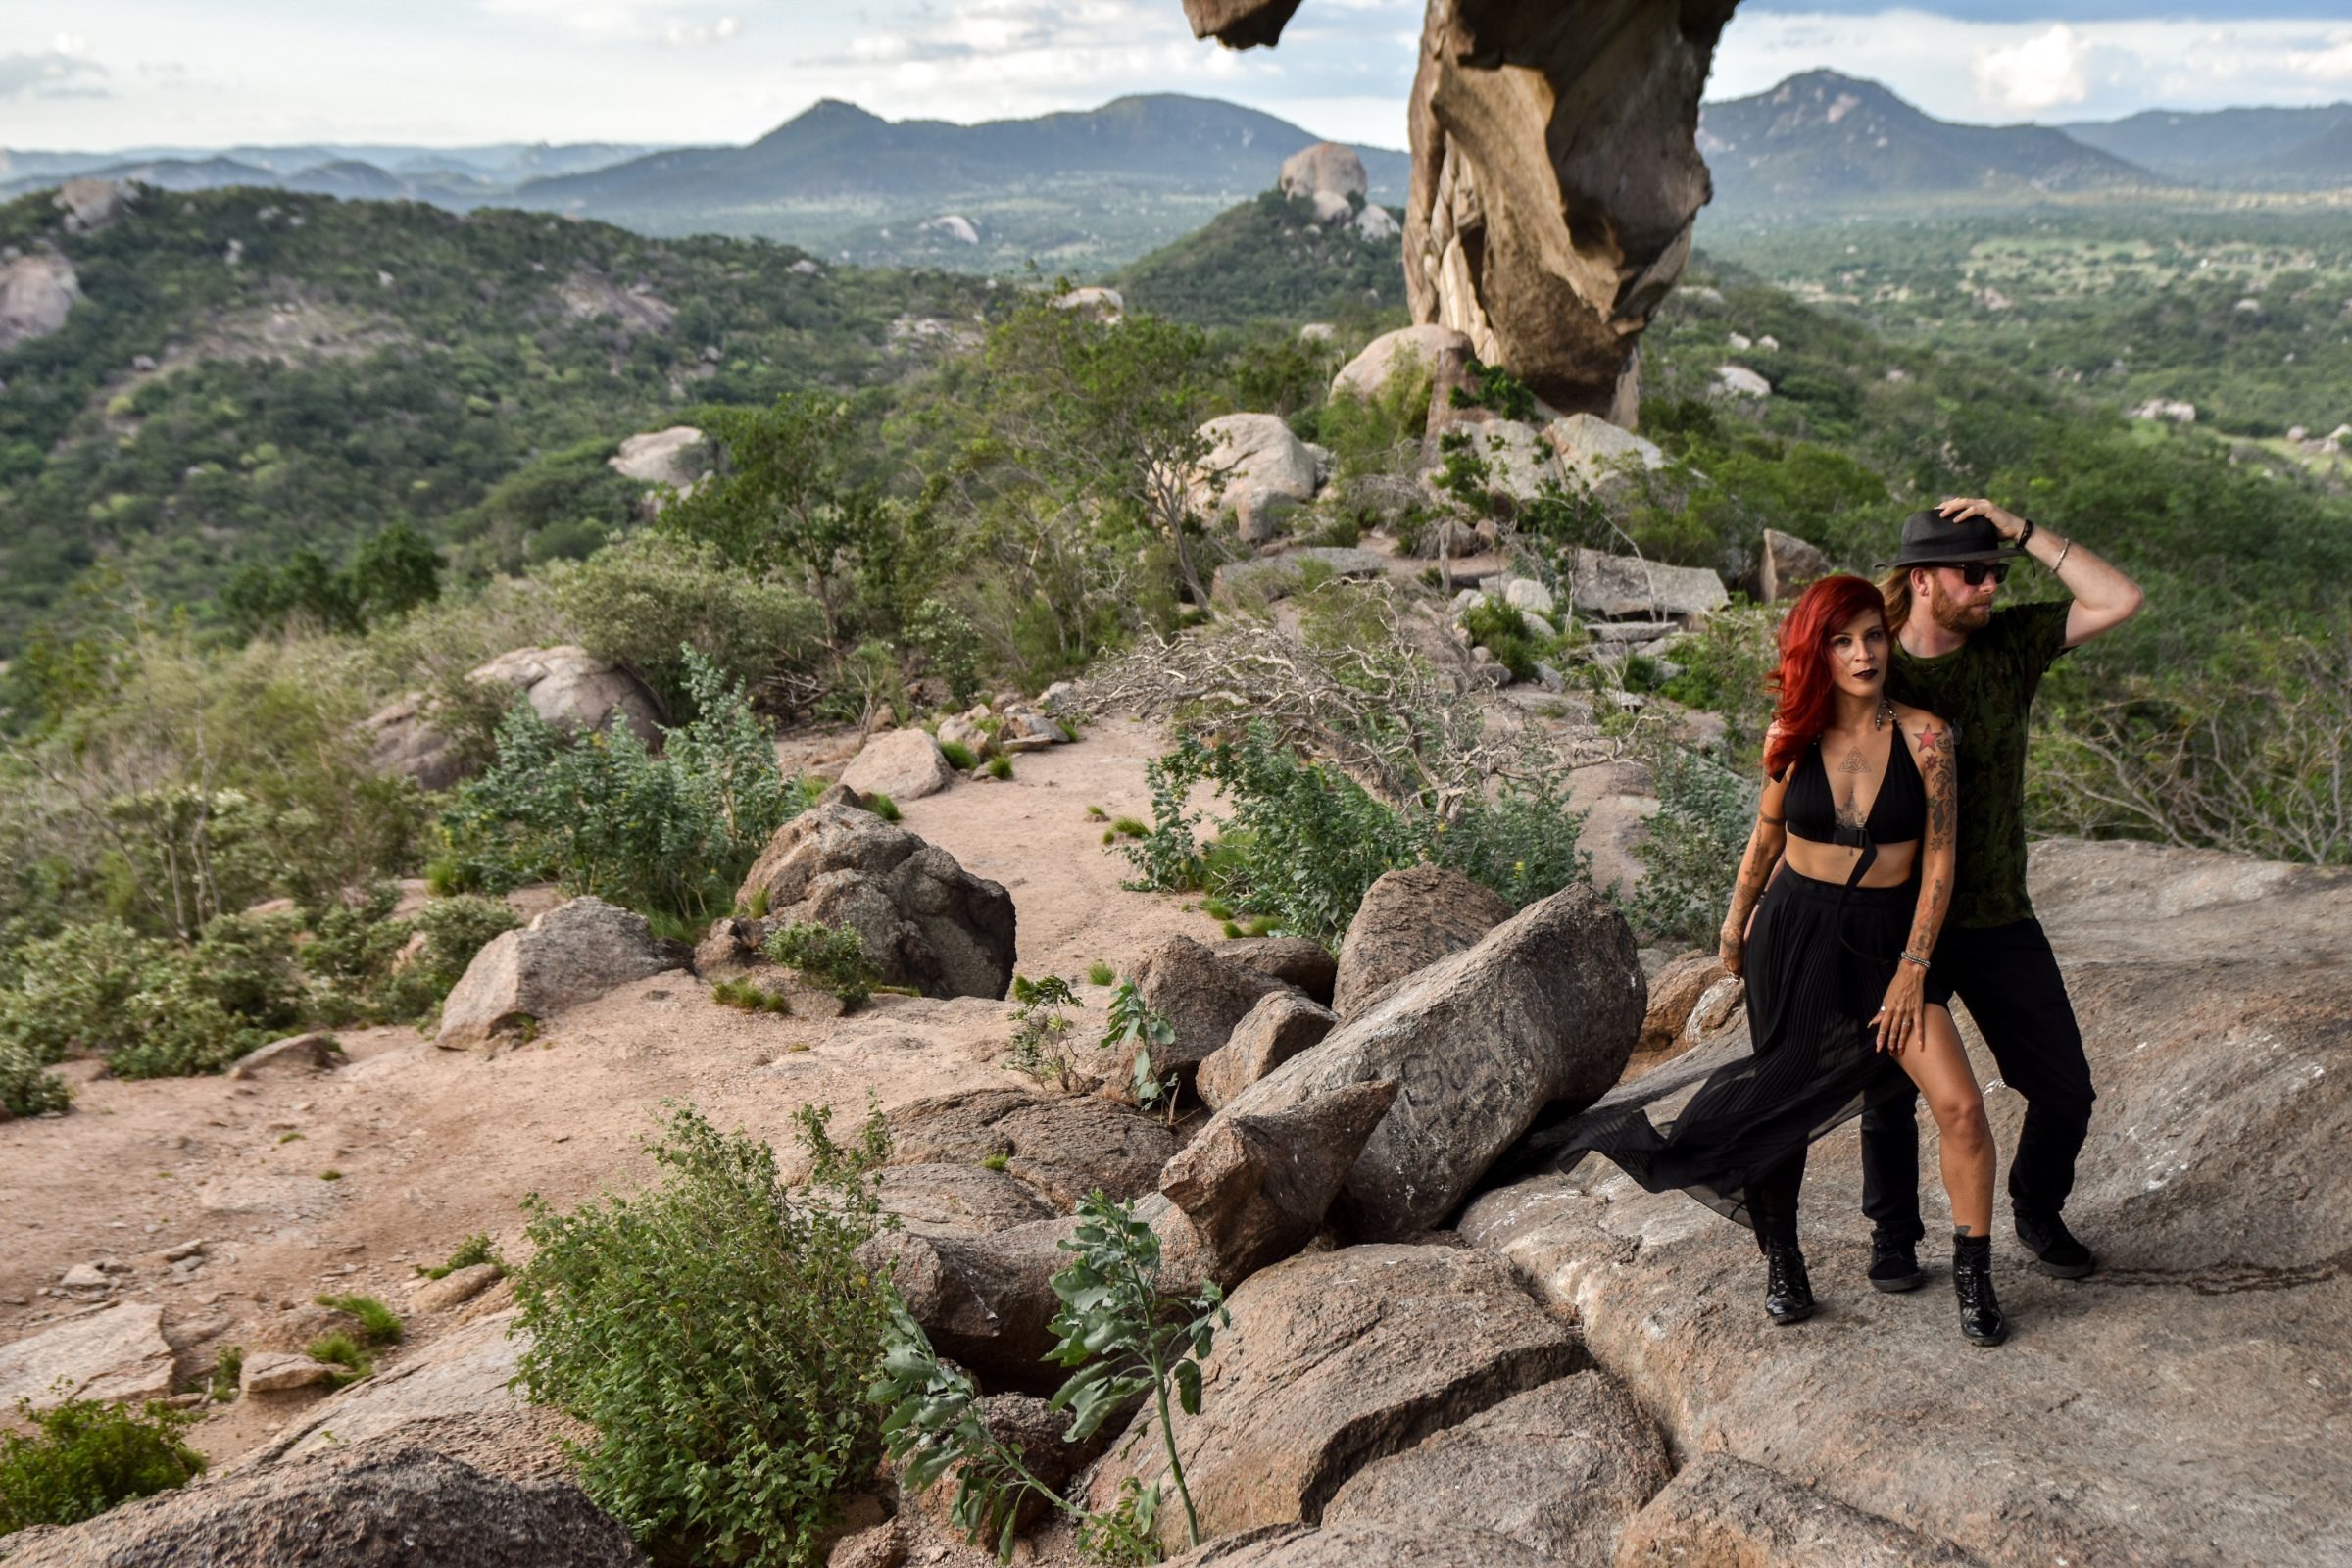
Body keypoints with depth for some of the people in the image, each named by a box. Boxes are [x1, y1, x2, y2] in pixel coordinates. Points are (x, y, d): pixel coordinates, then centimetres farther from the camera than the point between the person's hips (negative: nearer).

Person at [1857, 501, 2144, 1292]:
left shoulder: (2008, 644, 1)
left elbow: (2121, 599, -6)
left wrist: (2024, 532, -11)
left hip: (2000, 920, 3)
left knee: (2065, 1091, 8)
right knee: (1891, 1092, 6)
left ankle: (2037, 1212, 36)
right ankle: (1894, 1233, 30)